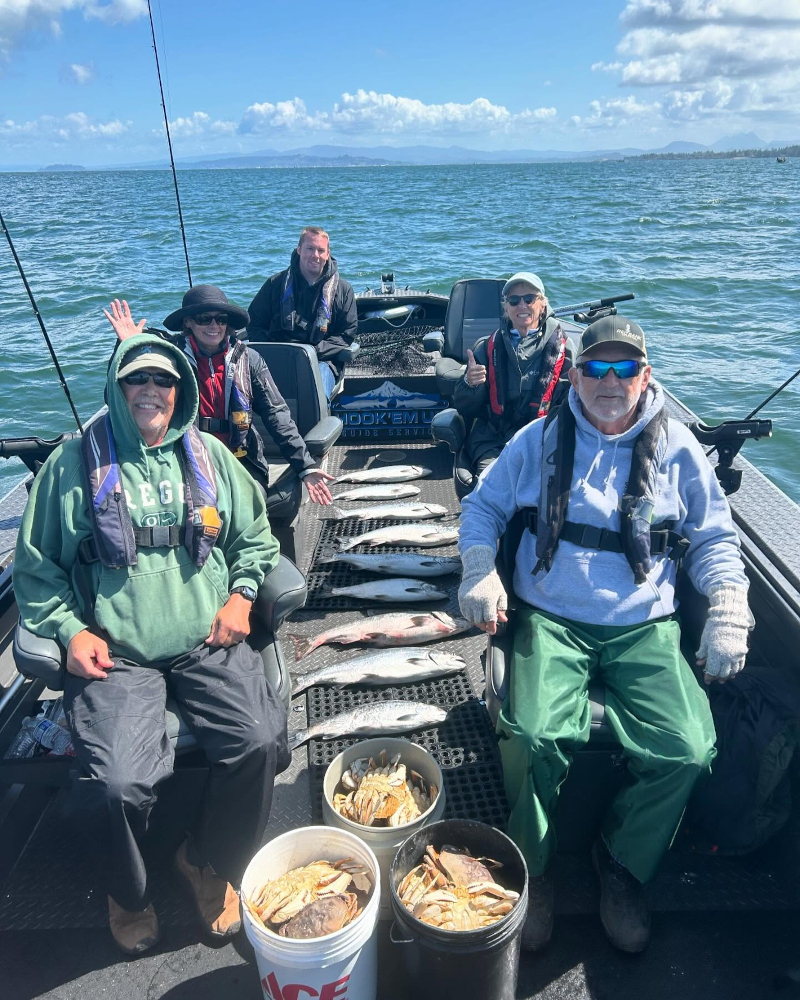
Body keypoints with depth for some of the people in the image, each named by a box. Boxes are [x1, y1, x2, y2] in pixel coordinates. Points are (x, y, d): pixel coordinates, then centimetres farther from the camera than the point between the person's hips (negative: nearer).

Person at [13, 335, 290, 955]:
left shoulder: (209, 456, 12)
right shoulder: (74, 465, 5)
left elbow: (254, 538, 18)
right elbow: (35, 565, 10)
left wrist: (241, 595, 2)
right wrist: (69, 630, -3)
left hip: (209, 644, 2)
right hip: (114, 655, -1)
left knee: (261, 741, -21)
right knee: (115, 783, -22)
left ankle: (210, 863, 13)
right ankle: (129, 894, 17)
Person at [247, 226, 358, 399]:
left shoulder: (343, 289, 13)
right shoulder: (276, 283, 14)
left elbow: (347, 333, 7)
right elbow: (254, 323, 15)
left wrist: (314, 351, -9)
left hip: (322, 360, 0)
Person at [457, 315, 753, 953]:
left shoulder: (677, 447, 8)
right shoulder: (541, 440, 7)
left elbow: (714, 538, 12)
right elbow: (483, 506, 10)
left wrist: (729, 607, -5)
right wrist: (481, 570, -8)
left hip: (645, 627, 1)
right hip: (551, 620, -1)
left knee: (687, 749, -20)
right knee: (532, 734, -26)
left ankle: (625, 864, 12)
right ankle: (530, 868, 5)